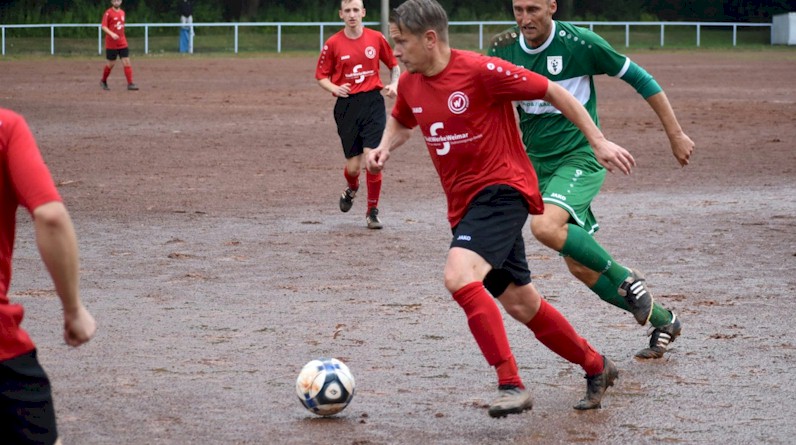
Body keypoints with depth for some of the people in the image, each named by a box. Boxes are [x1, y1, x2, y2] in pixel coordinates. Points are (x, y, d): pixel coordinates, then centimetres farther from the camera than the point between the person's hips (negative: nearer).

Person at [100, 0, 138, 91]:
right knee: (111, 63, 4)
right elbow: (104, 27, -14)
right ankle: (103, 81, 25)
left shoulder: (122, 13, 11)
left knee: (127, 62, -5)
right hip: (111, 44, -5)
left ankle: (130, 84, -6)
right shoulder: (108, 13, -7)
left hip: (122, 43, 5)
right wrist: (112, 34, -29)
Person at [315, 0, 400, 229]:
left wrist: (394, 84, -4)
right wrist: (335, 88, -13)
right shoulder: (333, 43, -2)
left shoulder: (376, 38, 1)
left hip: (373, 102, 0)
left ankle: (372, 211, 8)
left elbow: (394, 65, 14)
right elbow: (321, 75, 6)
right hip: (347, 105, 0)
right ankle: (352, 189, 40)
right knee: (353, 165, 2)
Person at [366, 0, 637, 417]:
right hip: (463, 203, 8)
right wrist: (384, 148, 4)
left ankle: (511, 385, -25)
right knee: (519, 303, 14)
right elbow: (401, 121, 26)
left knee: (459, 276, -29)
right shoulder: (409, 84, 3)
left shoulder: (480, 71, -18)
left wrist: (599, 141, -8)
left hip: (502, 189, -8)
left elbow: (553, 91, -9)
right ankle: (596, 367, 34)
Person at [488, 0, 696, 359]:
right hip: (537, 164, 6)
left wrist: (675, 134, 0)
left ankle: (625, 279, -11)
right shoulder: (503, 50, 0)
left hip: (579, 157, -6)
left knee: (546, 227, -32)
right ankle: (662, 322, 24)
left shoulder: (579, 43, -13)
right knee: (580, 266, 6)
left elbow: (638, 78, -3)